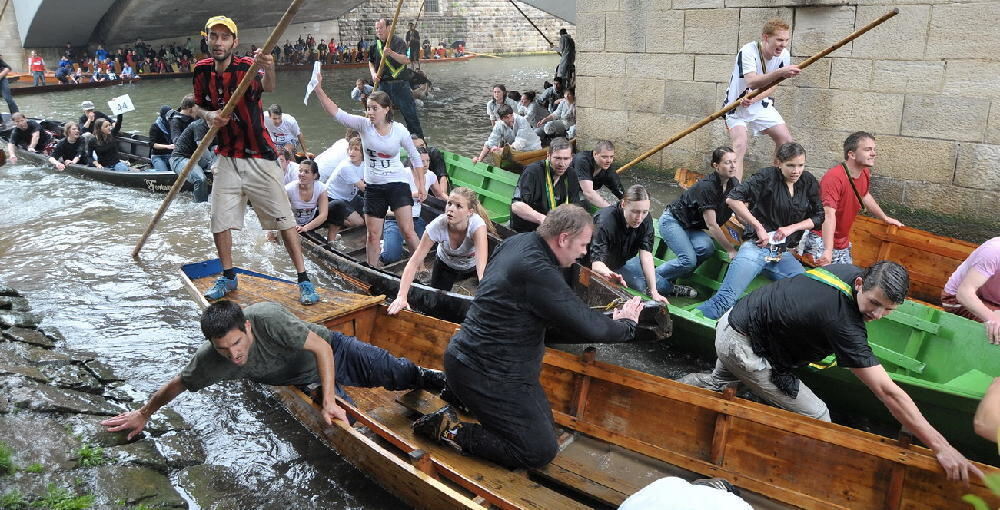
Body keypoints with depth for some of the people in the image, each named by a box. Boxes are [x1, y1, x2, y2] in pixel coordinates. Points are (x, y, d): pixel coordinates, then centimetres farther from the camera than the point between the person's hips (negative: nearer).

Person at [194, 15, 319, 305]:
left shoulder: (246, 67, -16)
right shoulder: (203, 70, 1)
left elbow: (268, 87, -39)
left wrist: (268, 70, -63)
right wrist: (210, 116, -9)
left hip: (258, 158, -5)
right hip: (226, 157, 5)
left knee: (283, 218, -4)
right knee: (219, 221, 8)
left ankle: (303, 279, 4)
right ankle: (228, 277, 28)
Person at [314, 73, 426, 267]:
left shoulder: (400, 131, -8)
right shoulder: (364, 125, -6)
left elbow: (416, 158, 3)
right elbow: (336, 112, -17)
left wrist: (421, 186, 1)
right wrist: (319, 89, -29)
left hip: (397, 184, -2)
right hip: (373, 187, 2)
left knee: (408, 231, -10)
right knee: (373, 235, 7)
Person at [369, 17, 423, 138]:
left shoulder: (398, 41, -9)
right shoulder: (375, 44, 9)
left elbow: (406, 60, -25)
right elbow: (371, 62, 24)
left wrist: (391, 53, -40)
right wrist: (373, 74, 4)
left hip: (399, 83, -5)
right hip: (383, 84, 5)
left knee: (409, 112, -2)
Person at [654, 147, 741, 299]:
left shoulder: (734, 184, -3)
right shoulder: (707, 186, -26)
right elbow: (711, 225, -26)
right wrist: (730, 249, -22)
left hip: (691, 226, 7)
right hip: (672, 221, -7)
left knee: (707, 248, -23)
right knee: (689, 260, -27)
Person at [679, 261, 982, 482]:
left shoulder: (847, 271, -11)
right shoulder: (842, 323, -33)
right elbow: (887, 392, -34)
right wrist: (940, 447, -33)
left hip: (733, 320, 9)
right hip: (743, 348, -9)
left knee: (719, 382, 39)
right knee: (816, 418, -8)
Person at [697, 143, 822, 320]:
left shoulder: (808, 182, 9)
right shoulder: (767, 176, -6)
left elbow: (818, 217, 14)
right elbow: (732, 199, -15)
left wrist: (792, 228, -3)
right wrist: (758, 226, -14)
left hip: (784, 253, 6)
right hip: (756, 247, -6)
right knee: (725, 298, -18)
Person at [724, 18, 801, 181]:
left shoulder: (783, 54, -9)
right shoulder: (748, 52, -27)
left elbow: (771, 86, -5)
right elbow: (751, 83, -41)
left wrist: (754, 99, -25)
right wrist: (780, 73, -54)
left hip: (761, 104, 6)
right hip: (737, 105, -6)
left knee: (786, 140, 2)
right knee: (740, 145, -22)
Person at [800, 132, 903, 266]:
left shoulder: (865, 174, 5)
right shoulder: (834, 177, -22)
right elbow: (829, 214, -31)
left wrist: (885, 218, 40)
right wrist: (828, 251, -39)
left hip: (843, 243, 9)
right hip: (821, 240, -8)